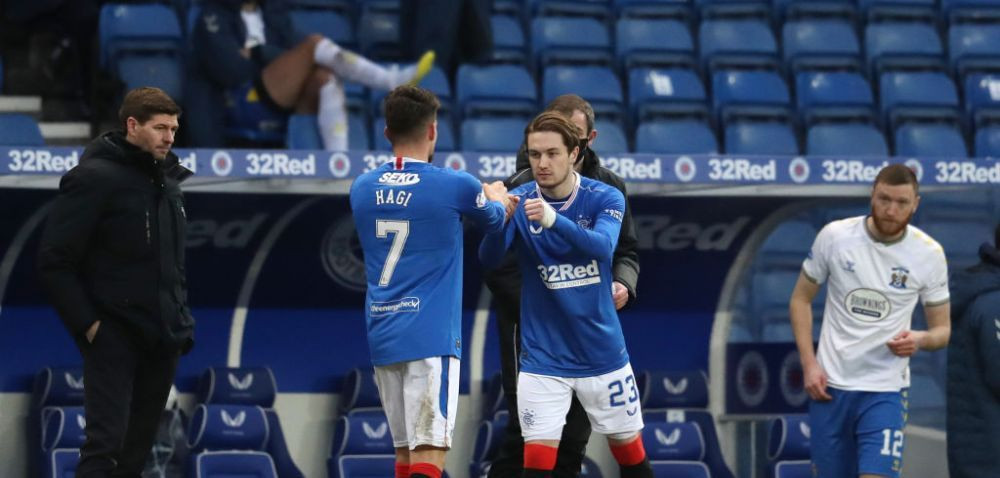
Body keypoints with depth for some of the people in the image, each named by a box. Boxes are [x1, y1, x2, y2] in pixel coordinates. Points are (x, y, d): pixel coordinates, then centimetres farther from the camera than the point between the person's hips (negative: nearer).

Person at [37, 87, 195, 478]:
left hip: (162, 339, 8)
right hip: (114, 338, -7)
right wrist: (87, 324, -16)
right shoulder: (95, 178, -11)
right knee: (105, 444, -13)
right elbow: (54, 262, -14)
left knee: (138, 446, 12)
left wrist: (180, 313, 13)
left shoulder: (168, 180, 13)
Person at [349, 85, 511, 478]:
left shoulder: (361, 189, 7)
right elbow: (494, 219, 15)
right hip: (431, 338, -6)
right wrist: (498, 196, 40)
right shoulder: (455, 185, -7)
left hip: (381, 337, 6)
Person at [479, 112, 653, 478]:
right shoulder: (519, 202, -7)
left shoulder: (605, 198, -8)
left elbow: (603, 247, -26)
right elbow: (489, 259, -19)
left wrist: (553, 219, -44)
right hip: (543, 360, -1)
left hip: (603, 354, 1)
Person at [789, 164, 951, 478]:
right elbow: (801, 299, 7)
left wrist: (920, 340, -19)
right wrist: (809, 364, -3)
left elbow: (942, 329, 5)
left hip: (886, 391, -1)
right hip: (830, 386, 1)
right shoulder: (834, 236, -4)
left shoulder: (929, 254, -4)